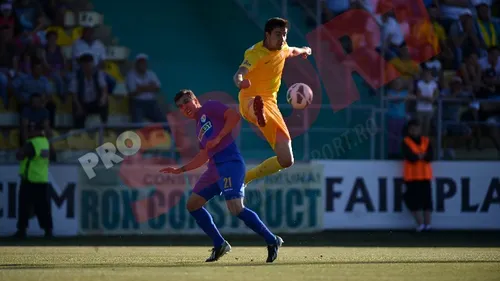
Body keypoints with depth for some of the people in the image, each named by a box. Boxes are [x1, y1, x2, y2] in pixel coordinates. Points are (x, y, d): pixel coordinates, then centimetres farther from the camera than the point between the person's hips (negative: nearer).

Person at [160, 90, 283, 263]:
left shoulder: (209, 107, 6)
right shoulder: (199, 128, 28)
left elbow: (234, 115, -9)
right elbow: (203, 157, 31)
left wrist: (219, 138, -13)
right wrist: (180, 170, 31)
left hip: (230, 162, -10)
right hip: (215, 167, 10)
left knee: (236, 208, -22)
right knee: (193, 204, 8)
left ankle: (272, 241, -12)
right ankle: (220, 245, 11)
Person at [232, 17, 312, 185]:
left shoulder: (283, 49, 8)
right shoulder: (255, 53, -15)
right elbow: (239, 74, -35)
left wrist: (303, 51, 56)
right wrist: (240, 82, -59)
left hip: (270, 103, 7)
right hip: (250, 100, -7)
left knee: (286, 161, 2)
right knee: (256, 105, -49)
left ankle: (246, 178, 20)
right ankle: (259, 113, -88)